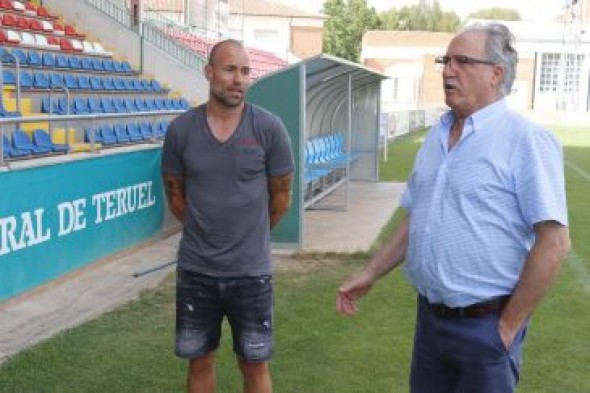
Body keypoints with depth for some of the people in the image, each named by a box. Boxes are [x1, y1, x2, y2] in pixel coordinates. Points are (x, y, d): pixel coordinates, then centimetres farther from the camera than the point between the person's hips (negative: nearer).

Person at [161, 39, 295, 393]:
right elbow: (175, 194, 9)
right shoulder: (181, 129, -5)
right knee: (199, 360, 15)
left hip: (251, 271, -1)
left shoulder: (269, 128, -9)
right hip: (196, 270, 2)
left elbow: (281, 197, 2)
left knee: (255, 364, 11)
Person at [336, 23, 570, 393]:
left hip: (485, 325, -6)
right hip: (430, 316, 7)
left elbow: (554, 242, -18)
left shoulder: (527, 139, -14)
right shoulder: (436, 136, 8)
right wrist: (370, 274, 11)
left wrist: (508, 326, -15)